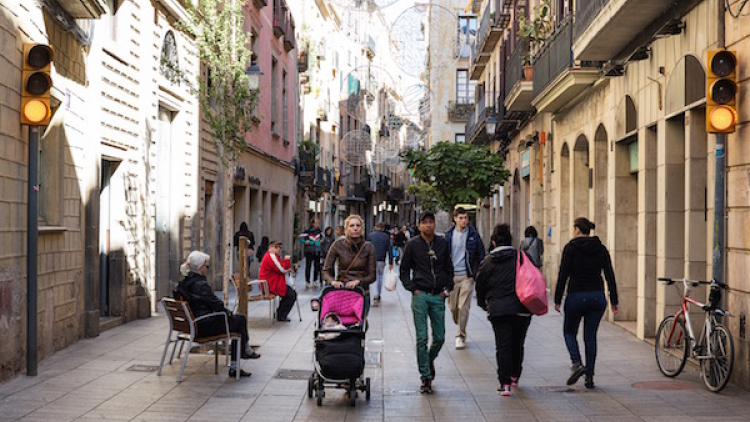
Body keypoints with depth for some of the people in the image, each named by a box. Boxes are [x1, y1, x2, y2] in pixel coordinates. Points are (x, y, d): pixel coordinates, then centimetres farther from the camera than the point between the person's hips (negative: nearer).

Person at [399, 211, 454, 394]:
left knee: (439, 337, 5)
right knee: (422, 337, -5)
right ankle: (425, 377, 2)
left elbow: (449, 269, 17)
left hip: (438, 296, 2)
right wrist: (413, 289, -5)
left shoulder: (442, 243, 8)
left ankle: (430, 360, 36)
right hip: (420, 295, -2)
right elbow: (404, 271, 7)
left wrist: (448, 288, 5)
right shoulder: (412, 244, 1)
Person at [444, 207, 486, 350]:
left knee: (463, 307, -7)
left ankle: (461, 336, 2)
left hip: (467, 275, -2)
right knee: (452, 307, 7)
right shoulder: (449, 235, 3)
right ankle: (460, 326, 34)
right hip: (452, 275, 2)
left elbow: (480, 254, 5)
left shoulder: (473, 234, 1)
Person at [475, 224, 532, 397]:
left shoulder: (487, 262, 1)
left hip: (498, 310, -1)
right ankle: (515, 376, 31)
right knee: (517, 344, 17)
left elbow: (480, 286, 8)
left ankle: (505, 383, -5)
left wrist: (484, 304, 25)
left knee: (502, 346, 1)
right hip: (521, 309, 1)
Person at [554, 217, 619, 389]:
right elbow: (610, 276, 4)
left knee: (569, 332, 14)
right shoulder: (601, 249, 6)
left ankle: (577, 364, -9)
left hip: (576, 296, -4)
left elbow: (563, 275, -9)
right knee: (590, 336, 12)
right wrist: (614, 301, 8)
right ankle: (589, 376, 9)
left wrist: (557, 299, -4)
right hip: (597, 297, 4)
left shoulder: (570, 248, -6)